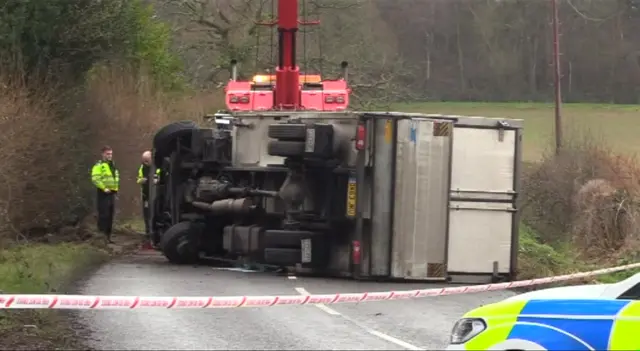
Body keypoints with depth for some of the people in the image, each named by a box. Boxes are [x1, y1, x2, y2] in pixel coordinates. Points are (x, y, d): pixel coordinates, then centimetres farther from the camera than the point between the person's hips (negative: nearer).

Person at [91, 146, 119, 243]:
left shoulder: (113, 166, 19)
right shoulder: (99, 165, -8)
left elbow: (116, 178, 29)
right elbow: (95, 179, -18)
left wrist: (115, 189, 16)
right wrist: (104, 188, -21)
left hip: (112, 192, 8)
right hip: (103, 193, -8)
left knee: (110, 216, 10)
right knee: (103, 215, -11)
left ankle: (108, 235, 16)